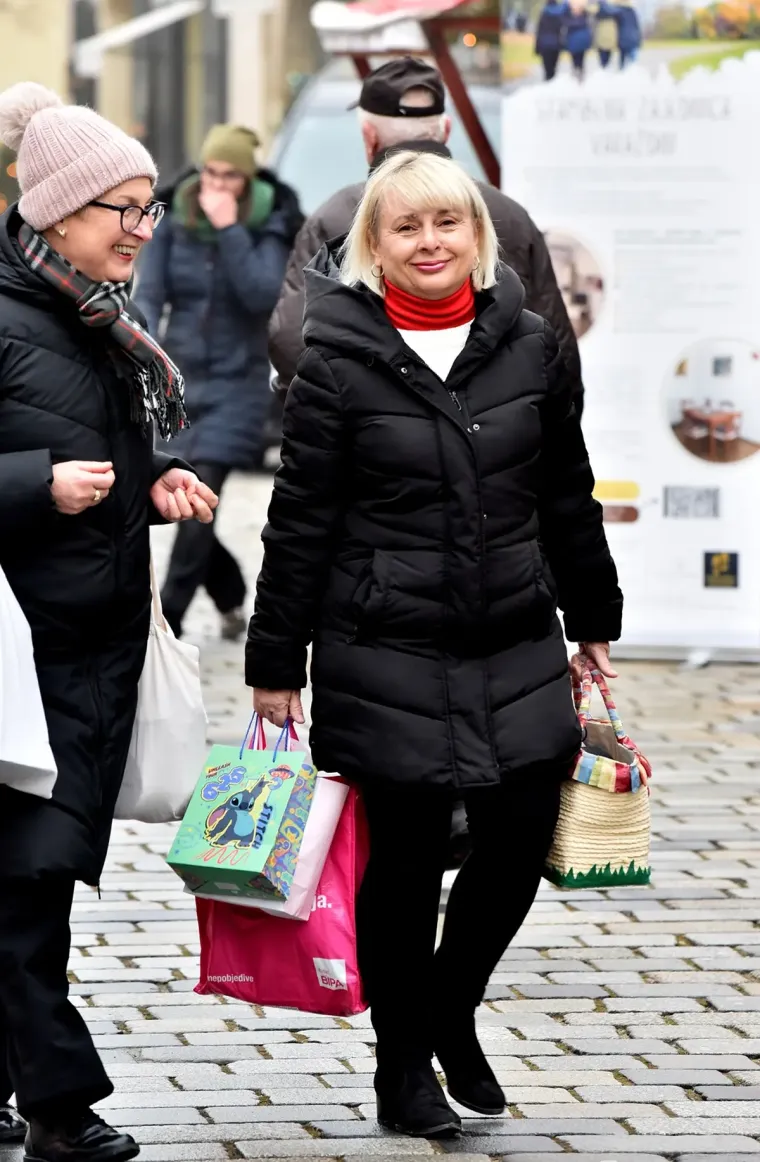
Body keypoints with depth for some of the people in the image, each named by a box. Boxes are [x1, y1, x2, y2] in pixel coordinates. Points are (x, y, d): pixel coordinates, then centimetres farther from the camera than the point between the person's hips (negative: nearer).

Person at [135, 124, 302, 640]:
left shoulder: (269, 227, -6)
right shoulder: (173, 221, 0)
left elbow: (263, 295, -20)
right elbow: (149, 294, -3)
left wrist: (230, 230, -23)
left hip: (238, 381, -4)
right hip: (180, 373, 4)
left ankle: (169, 619, -14)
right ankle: (231, 597, 30)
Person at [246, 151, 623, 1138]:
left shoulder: (529, 347, 5)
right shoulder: (339, 362, -6)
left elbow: (567, 496, 15)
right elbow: (300, 521, -4)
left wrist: (594, 619, 19)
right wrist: (276, 660, -3)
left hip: (515, 647, 3)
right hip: (386, 655, -3)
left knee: (521, 839, 1)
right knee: (406, 860, 3)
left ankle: (453, 1008, 28)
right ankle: (403, 1059, 21)